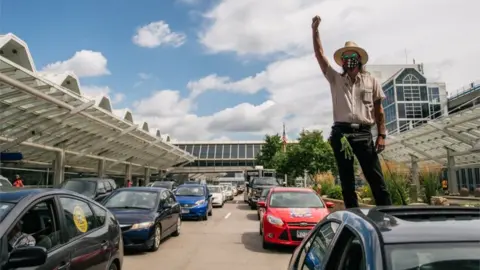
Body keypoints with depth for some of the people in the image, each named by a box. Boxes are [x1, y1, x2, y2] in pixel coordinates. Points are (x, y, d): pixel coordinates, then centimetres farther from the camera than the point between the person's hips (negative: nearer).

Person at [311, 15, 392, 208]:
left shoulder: (371, 81, 13)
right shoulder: (335, 79, 14)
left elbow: (378, 110, 10)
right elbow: (319, 55, 8)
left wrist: (382, 135, 1)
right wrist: (315, 31, 1)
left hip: (363, 133, -1)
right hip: (341, 133, 1)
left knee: (376, 178, -3)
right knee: (347, 180, 5)